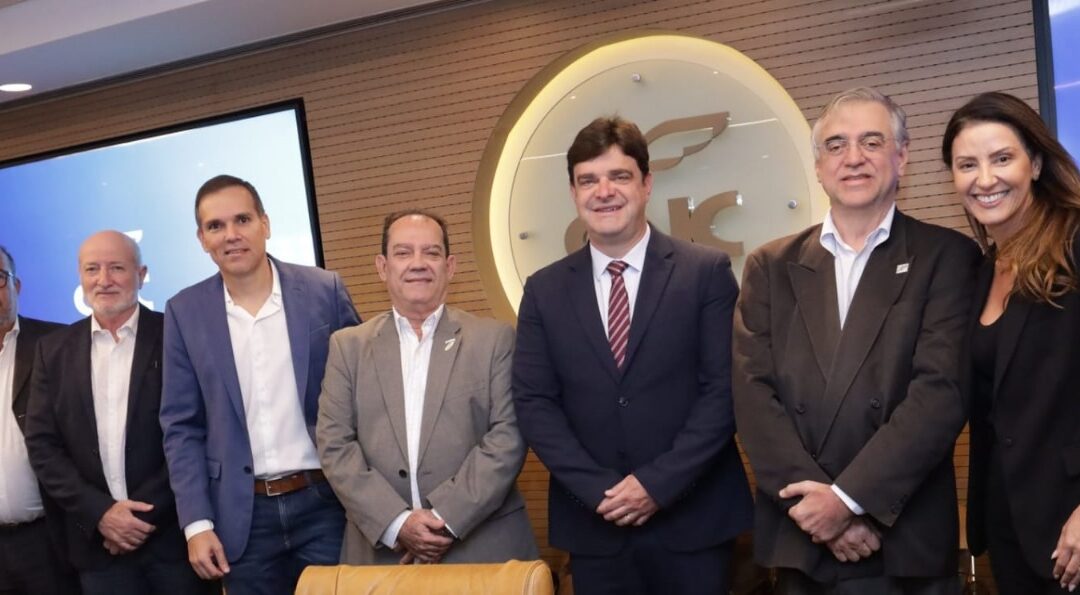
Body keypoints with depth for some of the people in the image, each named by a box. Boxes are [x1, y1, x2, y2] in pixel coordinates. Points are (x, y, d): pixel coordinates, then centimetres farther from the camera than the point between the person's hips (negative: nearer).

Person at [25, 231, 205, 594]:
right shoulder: (55, 350, 7)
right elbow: (42, 445, 4)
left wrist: (148, 512, -11)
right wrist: (100, 512, -8)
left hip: (173, 535, -2)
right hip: (98, 543, 3)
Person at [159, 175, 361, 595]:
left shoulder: (324, 291, -3)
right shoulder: (185, 312, 1)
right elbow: (181, 426, 2)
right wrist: (197, 523, -4)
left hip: (325, 500, -1)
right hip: (243, 514, 1)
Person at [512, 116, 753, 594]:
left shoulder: (707, 272, -2)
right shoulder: (544, 290, 5)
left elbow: (725, 389, -7)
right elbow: (534, 403, 0)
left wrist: (658, 483, -13)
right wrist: (600, 490, -10)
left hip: (693, 521, -1)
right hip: (593, 525, 2)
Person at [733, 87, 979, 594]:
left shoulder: (946, 257, -1)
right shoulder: (771, 267, 7)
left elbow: (941, 392, -11)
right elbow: (753, 392, -2)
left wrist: (847, 497, -17)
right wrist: (818, 504, -13)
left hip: (907, 544, -2)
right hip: (797, 539, 2)